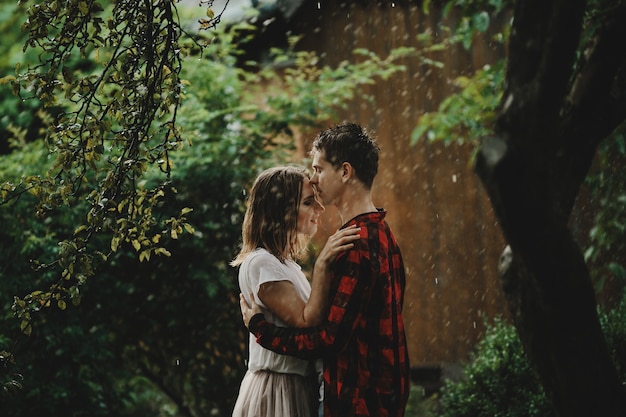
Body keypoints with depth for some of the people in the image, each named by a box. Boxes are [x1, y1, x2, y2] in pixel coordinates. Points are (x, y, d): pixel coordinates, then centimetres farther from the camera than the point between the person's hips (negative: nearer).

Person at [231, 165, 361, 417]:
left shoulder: (284, 262, 15)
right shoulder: (261, 263, -16)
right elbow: (307, 323, -23)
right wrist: (322, 265, -28)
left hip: (299, 388, 9)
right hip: (277, 392, -9)